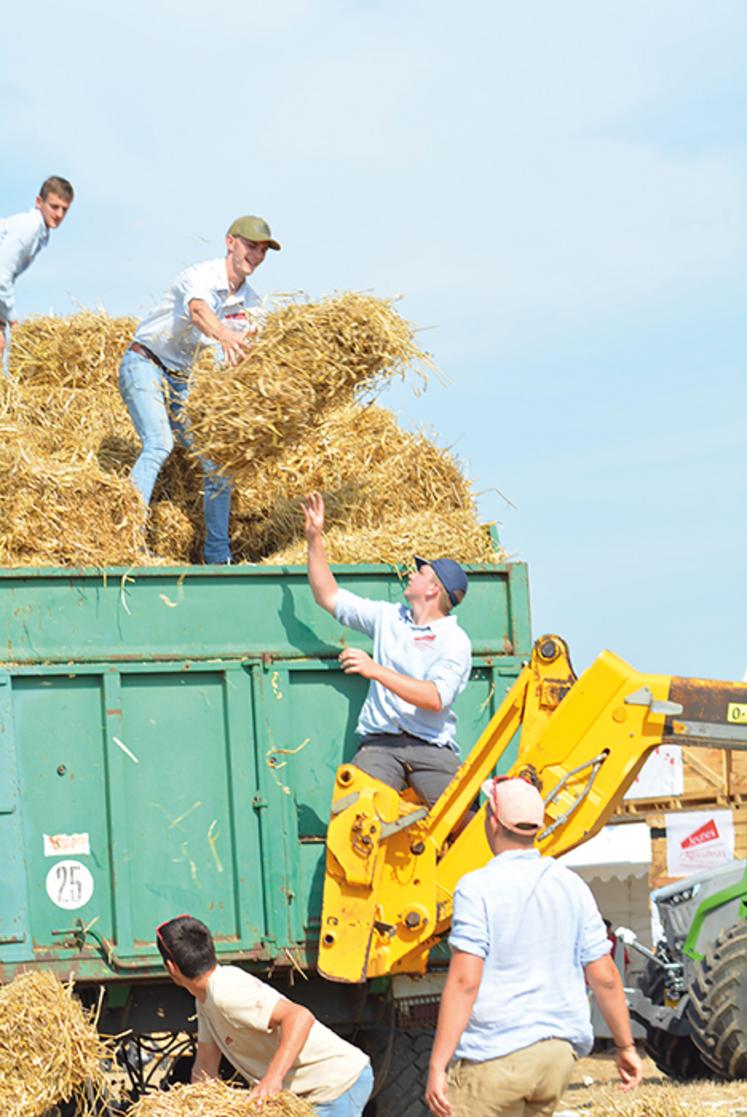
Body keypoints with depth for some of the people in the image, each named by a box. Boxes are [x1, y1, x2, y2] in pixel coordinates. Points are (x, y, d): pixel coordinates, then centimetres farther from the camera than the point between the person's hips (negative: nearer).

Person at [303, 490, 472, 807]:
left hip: (431, 747, -3)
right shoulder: (388, 618, 17)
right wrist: (315, 539, 20)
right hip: (380, 742, 3)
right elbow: (329, 597, 25)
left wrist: (376, 671, -18)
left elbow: (436, 699, -14)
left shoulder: (454, 641, 0)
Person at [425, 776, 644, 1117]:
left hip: (494, 1056, -6)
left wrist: (437, 1066, -16)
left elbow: (464, 981, -17)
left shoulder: (478, 888, -10)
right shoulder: (571, 886, 7)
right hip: (558, 1053, 6)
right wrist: (625, 1045, 18)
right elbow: (604, 977, 7)